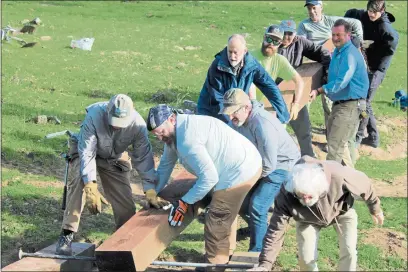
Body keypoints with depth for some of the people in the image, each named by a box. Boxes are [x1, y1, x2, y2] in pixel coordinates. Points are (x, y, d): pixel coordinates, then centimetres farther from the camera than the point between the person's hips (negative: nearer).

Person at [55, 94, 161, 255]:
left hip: (114, 159, 3)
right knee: (78, 182, -31)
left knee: (125, 204, -3)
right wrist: (91, 187, -45)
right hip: (86, 152, -2)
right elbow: (86, 152, -37)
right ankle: (67, 235, -26)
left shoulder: (138, 124, -30)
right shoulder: (94, 115, -38)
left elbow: (143, 156, -20)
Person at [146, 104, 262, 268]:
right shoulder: (175, 130, 5)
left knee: (215, 225, -5)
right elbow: (166, 164, 17)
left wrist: (185, 202, -16)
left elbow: (209, 177, -28)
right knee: (226, 212, 30)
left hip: (239, 172, -11)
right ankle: (226, 252, 48)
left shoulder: (187, 139, -28)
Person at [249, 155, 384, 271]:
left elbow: (364, 184, -21)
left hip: (342, 211, 0)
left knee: (349, 251, -13)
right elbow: (275, 230, -31)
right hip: (307, 219, 0)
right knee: (306, 257, -10)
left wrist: (375, 208, -3)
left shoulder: (339, 175, -43)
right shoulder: (286, 195, -39)